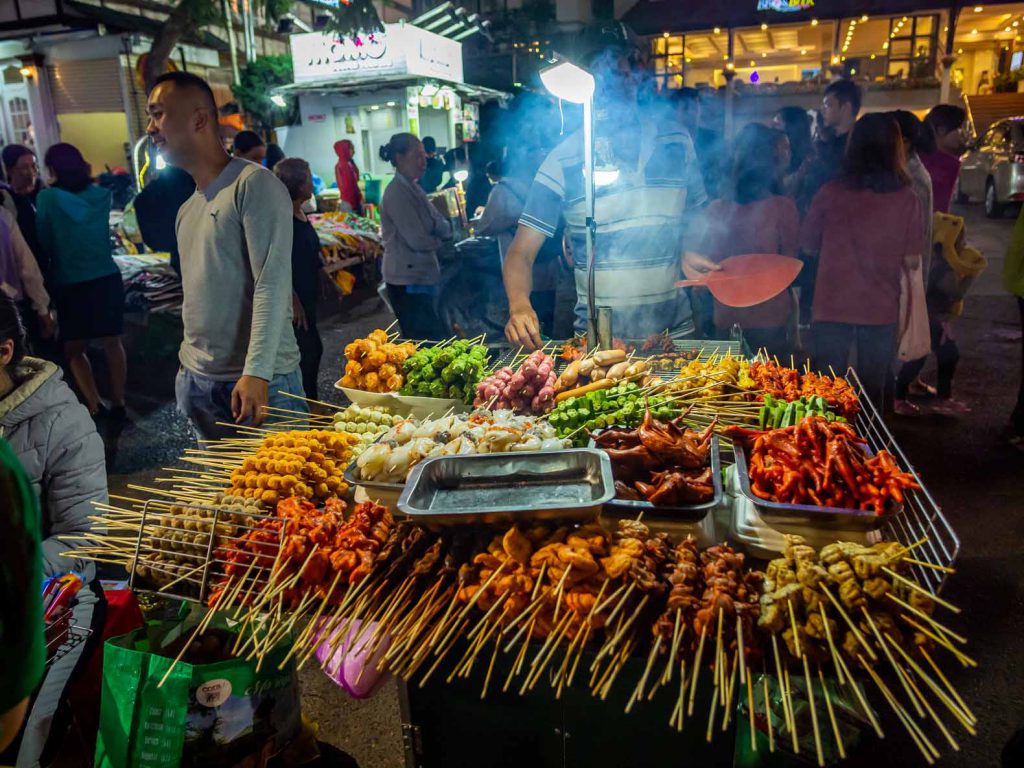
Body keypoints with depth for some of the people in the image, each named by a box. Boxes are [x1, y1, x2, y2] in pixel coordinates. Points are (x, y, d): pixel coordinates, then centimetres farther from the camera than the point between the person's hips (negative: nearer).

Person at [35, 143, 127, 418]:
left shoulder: (47, 197, -8)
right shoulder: (101, 195, 0)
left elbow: (44, 241, 1)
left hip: (70, 284, -3)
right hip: (107, 278, 3)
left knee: (74, 349, 9)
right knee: (112, 343, 12)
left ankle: (94, 407, 2)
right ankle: (118, 402, 16)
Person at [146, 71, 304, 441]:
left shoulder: (253, 183, -10)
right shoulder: (188, 208, 15)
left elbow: (272, 284, -18)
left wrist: (256, 373, -25)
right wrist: (188, 373, 16)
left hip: (258, 382, -7)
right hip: (198, 383, 7)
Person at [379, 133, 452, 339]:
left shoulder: (413, 188, 13)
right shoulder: (397, 192, -15)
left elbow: (437, 223, 11)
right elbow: (417, 241, -18)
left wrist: (449, 228, -10)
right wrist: (441, 240, -1)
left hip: (421, 277, 9)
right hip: (408, 281, -9)